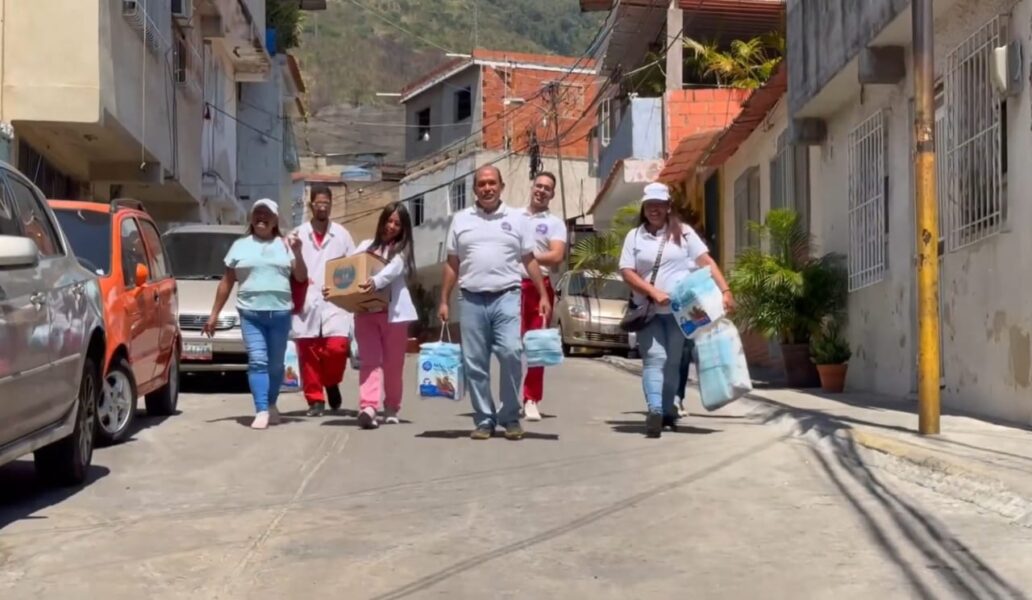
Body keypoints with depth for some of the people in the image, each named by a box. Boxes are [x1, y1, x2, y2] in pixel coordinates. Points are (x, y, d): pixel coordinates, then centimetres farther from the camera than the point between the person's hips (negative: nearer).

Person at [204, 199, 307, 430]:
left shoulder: (285, 245, 11)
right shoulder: (240, 246, 12)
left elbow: (301, 278, 6)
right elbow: (226, 282, 12)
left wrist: (297, 252, -9)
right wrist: (214, 314, 9)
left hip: (280, 312, 1)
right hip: (250, 312, -1)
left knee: (276, 364, 6)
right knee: (257, 361, -11)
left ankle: (271, 405, 23)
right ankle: (262, 411, -16)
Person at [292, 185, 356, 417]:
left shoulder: (341, 234, 8)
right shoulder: (299, 234, 7)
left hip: (334, 301, 0)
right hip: (306, 302, 0)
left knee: (337, 346, -14)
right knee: (308, 353, 0)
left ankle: (331, 384, 13)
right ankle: (315, 399, 10)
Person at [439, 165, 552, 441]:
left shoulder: (516, 219, 8)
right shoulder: (461, 220, 11)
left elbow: (530, 261, 9)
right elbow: (452, 264, 12)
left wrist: (543, 296, 1)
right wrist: (444, 301, 7)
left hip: (506, 297, -2)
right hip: (471, 299, 2)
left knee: (511, 352, -15)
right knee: (475, 363, 2)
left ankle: (510, 417, -2)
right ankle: (484, 419, 11)